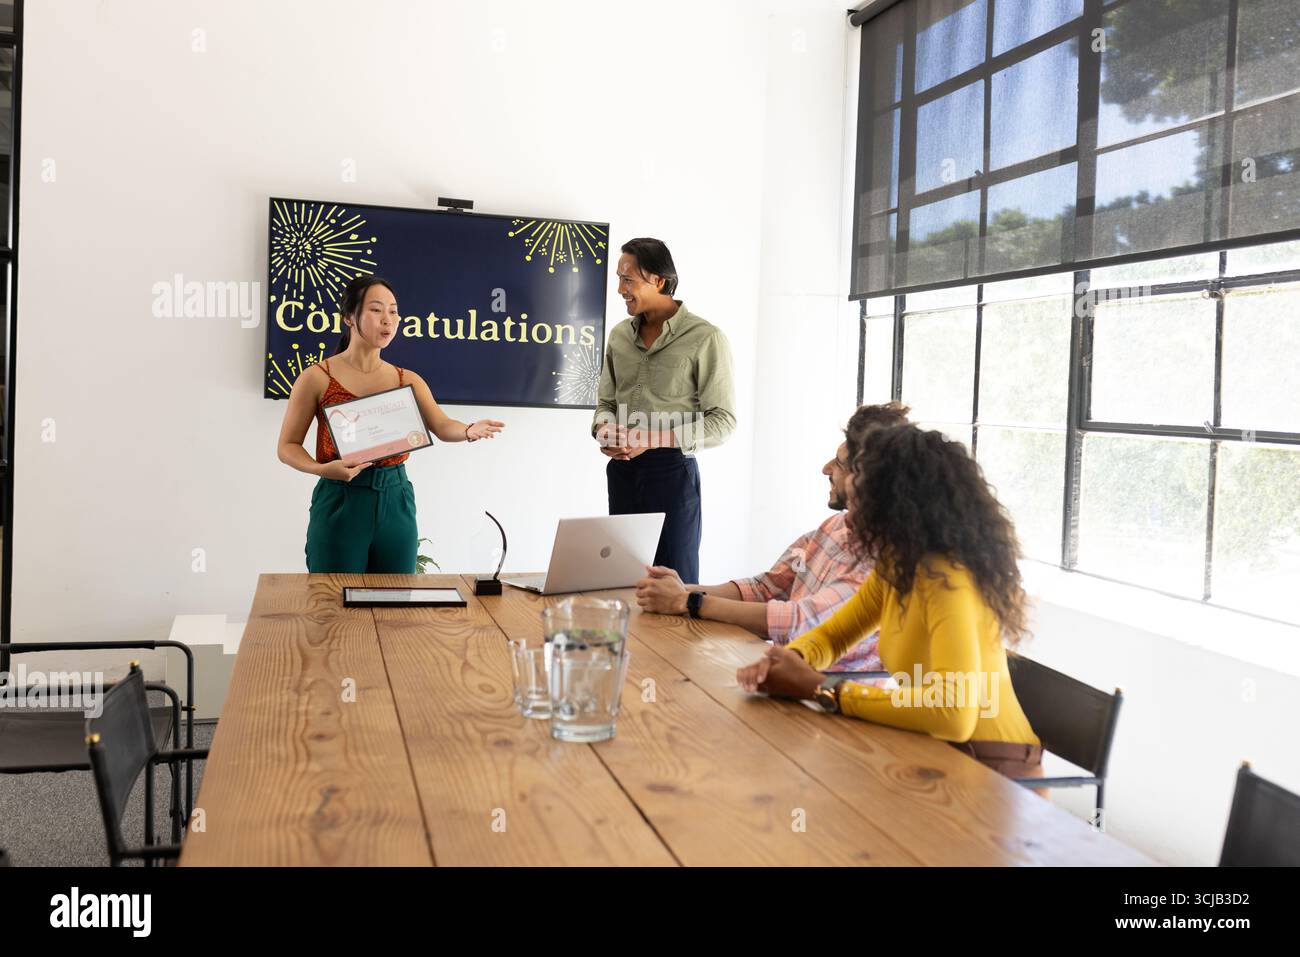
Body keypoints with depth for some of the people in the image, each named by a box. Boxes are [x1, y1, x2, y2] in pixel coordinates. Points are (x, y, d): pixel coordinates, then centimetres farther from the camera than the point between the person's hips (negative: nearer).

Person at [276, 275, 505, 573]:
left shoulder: (408, 381, 8)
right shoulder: (317, 378, -3)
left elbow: (442, 426, -6)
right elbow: (287, 447, -1)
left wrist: (469, 431, -29)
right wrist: (321, 469, -21)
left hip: (396, 504, 3)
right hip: (340, 504, -3)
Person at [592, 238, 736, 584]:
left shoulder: (705, 338, -8)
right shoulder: (620, 335, 11)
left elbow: (723, 421, -10)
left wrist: (655, 438, -18)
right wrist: (604, 429, -4)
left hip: (672, 470, -5)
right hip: (621, 470, 5)